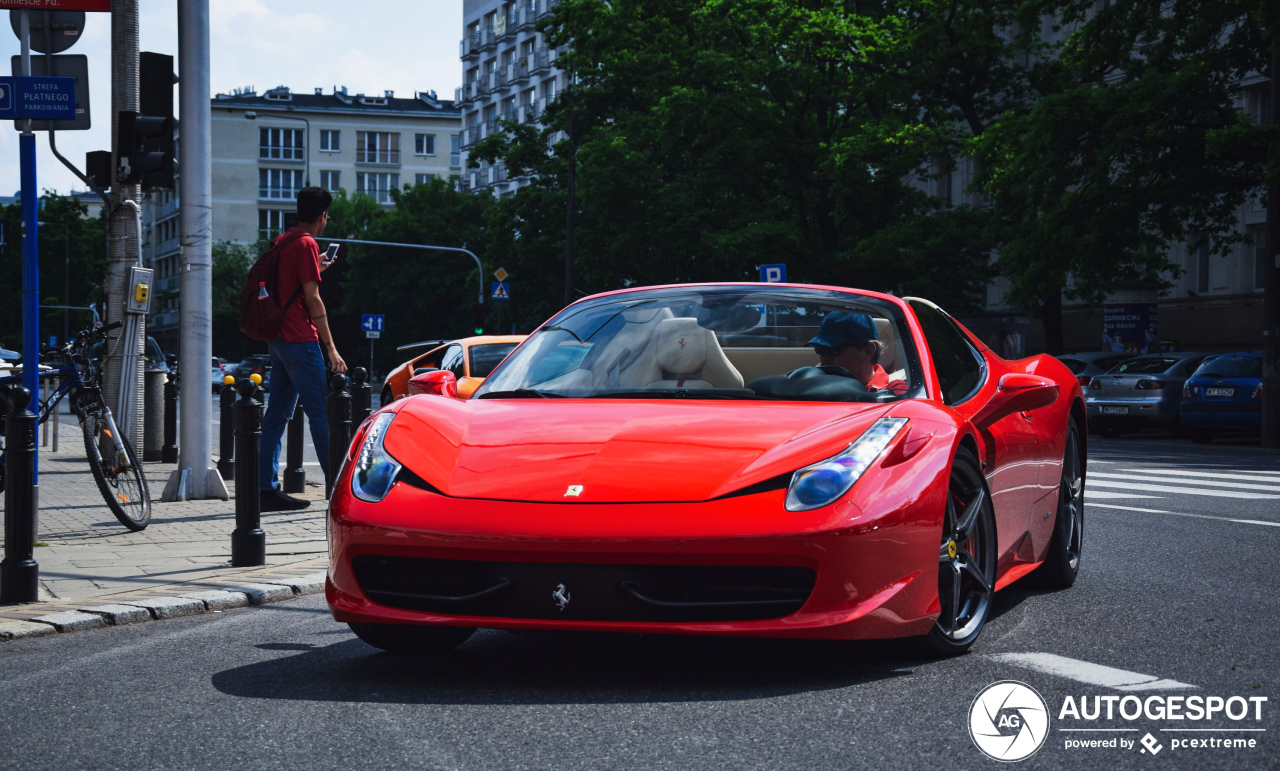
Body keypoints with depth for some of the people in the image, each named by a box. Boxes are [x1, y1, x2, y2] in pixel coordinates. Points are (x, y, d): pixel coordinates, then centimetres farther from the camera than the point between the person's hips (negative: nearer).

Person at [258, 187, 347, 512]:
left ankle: (267, 489, 6)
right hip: (300, 339, -9)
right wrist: (331, 348, -13)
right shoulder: (306, 244, -10)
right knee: (320, 414, -6)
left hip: (278, 338, 9)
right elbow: (312, 299, -14)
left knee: (276, 415, 7)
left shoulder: (282, 241, 16)